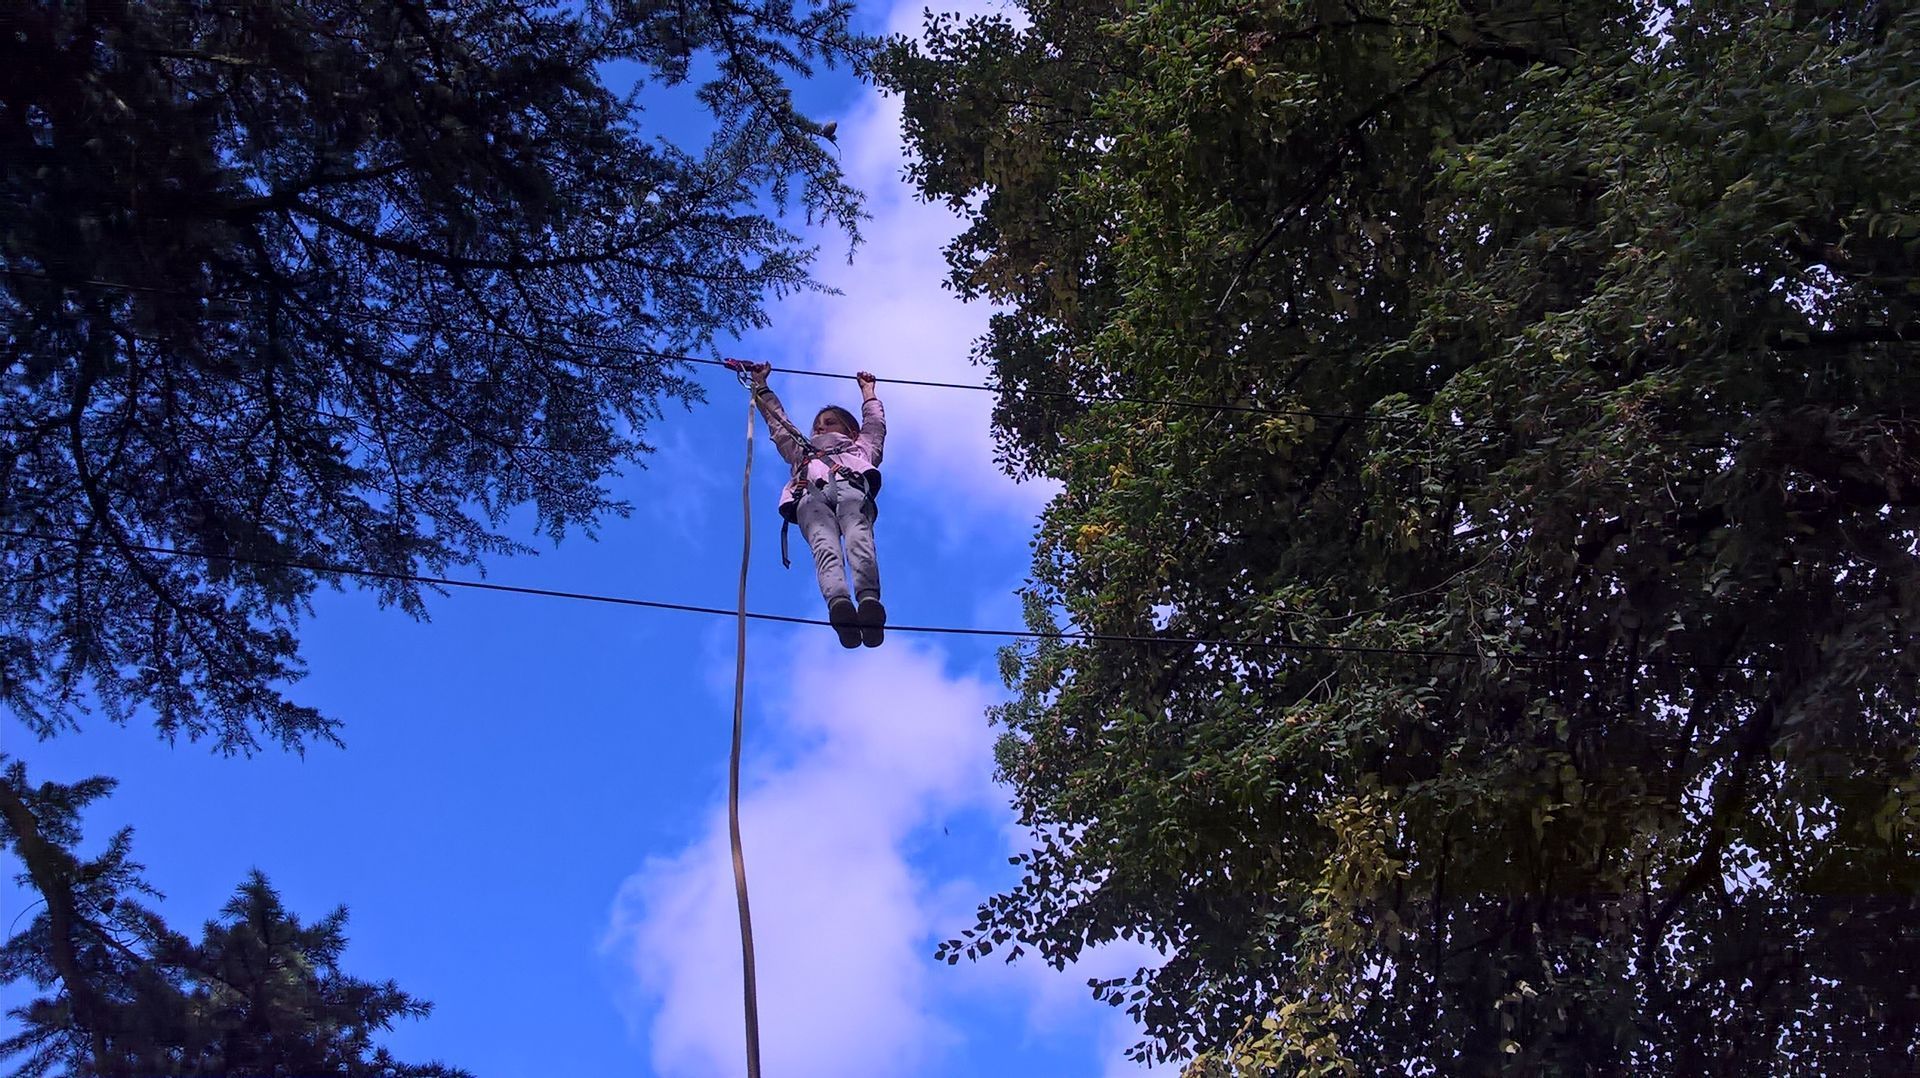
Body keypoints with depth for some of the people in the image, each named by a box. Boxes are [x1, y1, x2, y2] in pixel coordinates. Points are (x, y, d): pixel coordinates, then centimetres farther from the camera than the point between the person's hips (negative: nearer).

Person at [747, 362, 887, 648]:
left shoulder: (861, 447, 48)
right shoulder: (802, 450, 50)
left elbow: (875, 420, 58)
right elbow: (777, 421, 57)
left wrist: (867, 389, 73)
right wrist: (760, 384, 66)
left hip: (851, 484, 0)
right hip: (811, 493, 0)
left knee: (858, 536, -35)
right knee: (825, 544, -33)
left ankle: (868, 598, -62)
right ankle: (839, 602, -61)